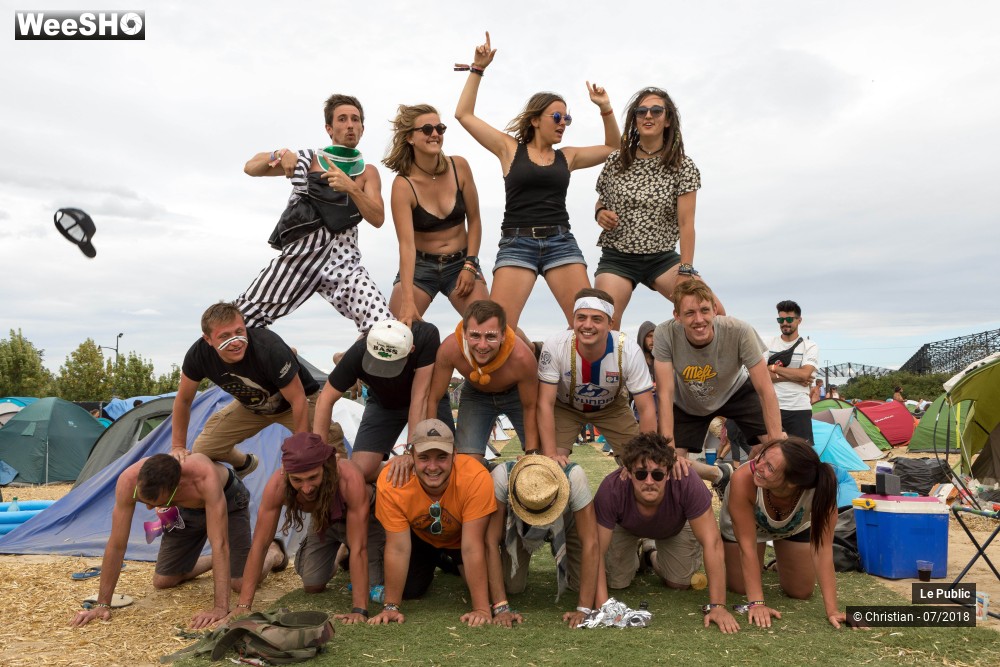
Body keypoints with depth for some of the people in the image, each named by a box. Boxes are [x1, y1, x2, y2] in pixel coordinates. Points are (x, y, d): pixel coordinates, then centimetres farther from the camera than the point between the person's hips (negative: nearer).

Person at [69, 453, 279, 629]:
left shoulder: (205, 477, -48)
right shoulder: (128, 480, -36)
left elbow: (219, 543, -47)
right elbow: (116, 545, -25)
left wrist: (221, 608, -49)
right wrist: (102, 604, -21)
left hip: (227, 499, -4)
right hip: (187, 509, 4)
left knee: (242, 583, -13)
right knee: (162, 582, 5)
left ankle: (274, 553, 21)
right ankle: (213, 562, 32)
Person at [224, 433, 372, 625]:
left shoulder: (349, 478, -45)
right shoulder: (277, 484, -35)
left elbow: (359, 548, -42)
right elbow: (260, 543, -27)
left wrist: (360, 610, -43)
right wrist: (243, 605, -29)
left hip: (359, 519, -3)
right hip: (322, 521, 3)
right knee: (312, 586, -3)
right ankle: (333, 564, 30)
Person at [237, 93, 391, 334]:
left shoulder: (367, 172, 8)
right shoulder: (307, 159, 7)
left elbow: (377, 219, -6)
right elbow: (251, 168, 4)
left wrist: (351, 188, -22)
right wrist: (279, 154, -16)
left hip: (342, 262, 0)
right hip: (299, 255, 1)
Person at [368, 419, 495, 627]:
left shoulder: (477, 478, -41)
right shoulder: (390, 482, -35)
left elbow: (471, 547, -34)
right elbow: (398, 548, -26)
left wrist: (482, 609, -33)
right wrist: (391, 606, -23)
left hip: (461, 537, -1)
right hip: (418, 537, 1)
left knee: (488, 590, -12)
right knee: (409, 590, -7)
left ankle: (452, 563, 21)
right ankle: (433, 564, 26)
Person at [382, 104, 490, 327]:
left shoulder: (459, 166, -7)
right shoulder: (403, 184, -15)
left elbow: (474, 220, 3)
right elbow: (406, 244, -24)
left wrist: (470, 265, -6)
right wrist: (408, 302, -32)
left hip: (461, 261, 2)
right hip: (420, 265, -2)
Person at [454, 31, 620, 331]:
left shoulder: (567, 156, 15)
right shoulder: (510, 149, 9)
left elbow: (613, 147, 24)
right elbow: (464, 115, 8)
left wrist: (605, 109, 12)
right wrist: (478, 69, 6)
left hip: (561, 242, 3)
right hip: (517, 243, -2)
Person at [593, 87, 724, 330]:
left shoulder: (683, 167, -1)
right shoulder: (615, 161, 4)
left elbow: (686, 223, -7)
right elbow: (601, 202, 18)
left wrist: (686, 270, -16)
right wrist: (600, 213, -6)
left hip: (663, 258, 0)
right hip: (617, 259, 0)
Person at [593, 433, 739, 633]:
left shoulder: (687, 485, -44)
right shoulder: (611, 490, -43)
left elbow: (712, 543, -38)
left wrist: (717, 606, -39)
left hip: (675, 528, 1)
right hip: (625, 528, 0)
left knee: (679, 583, -3)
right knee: (616, 582, -4)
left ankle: (652, 552, 28)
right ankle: (634, 555, 29)